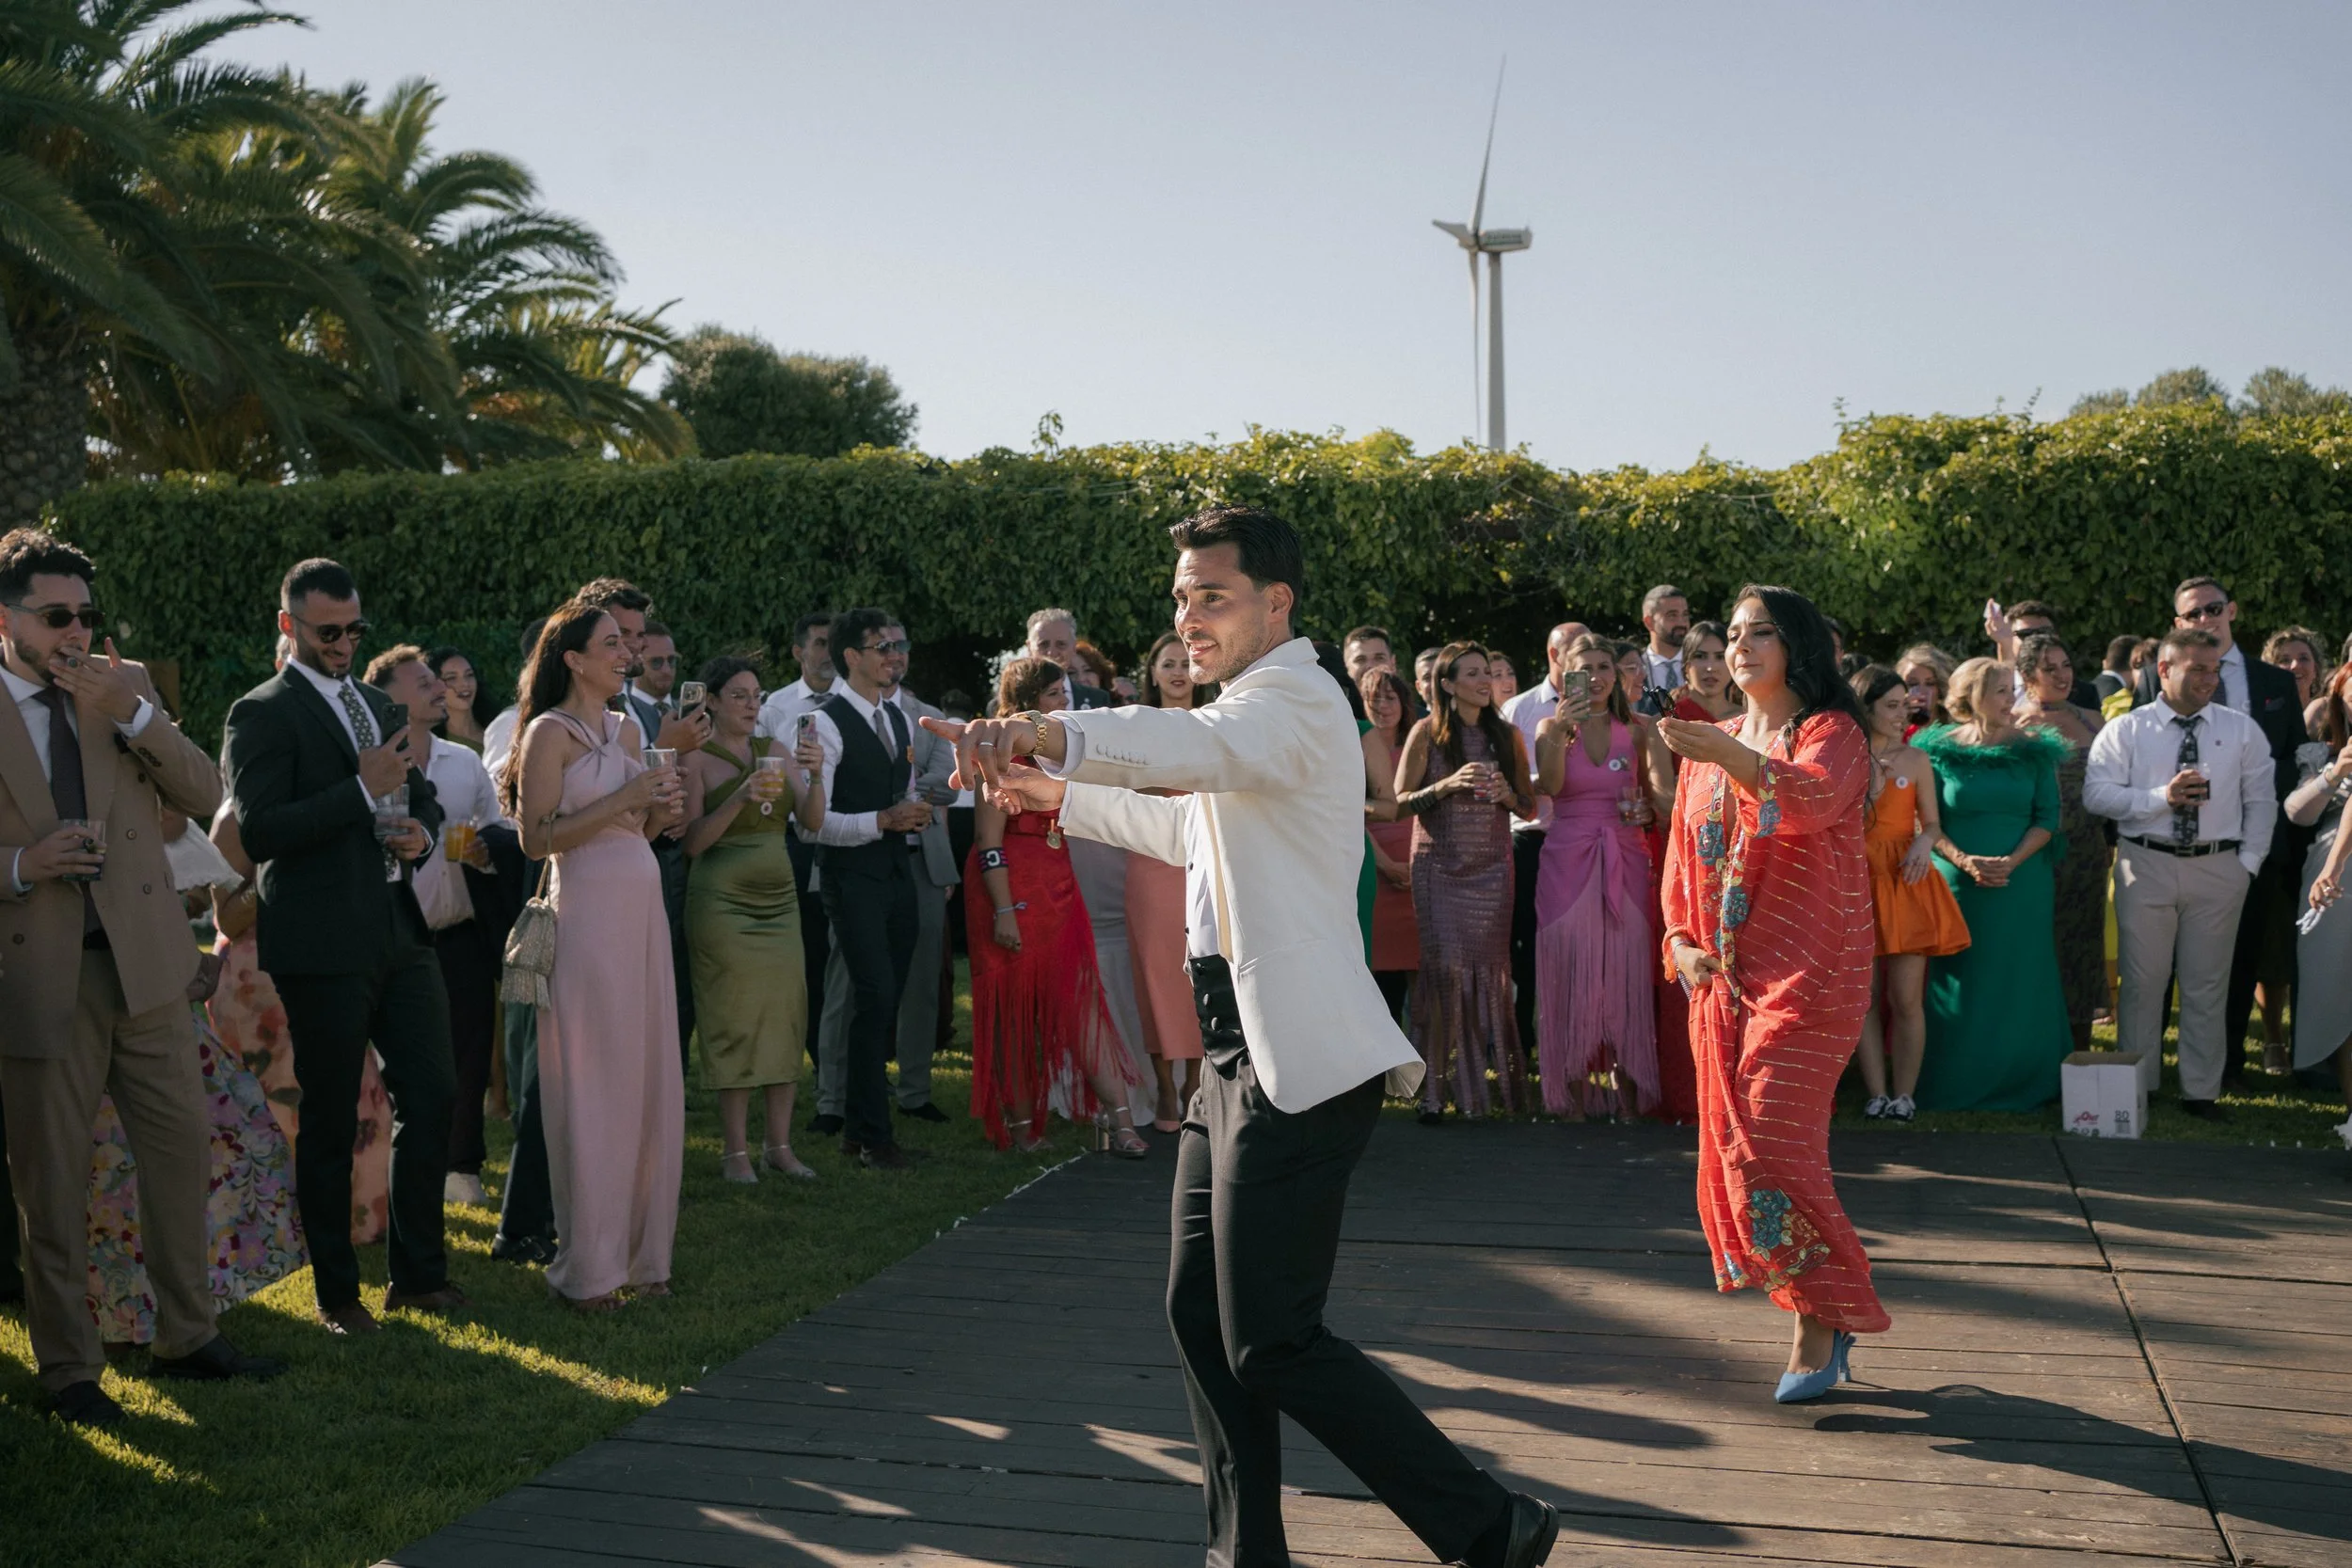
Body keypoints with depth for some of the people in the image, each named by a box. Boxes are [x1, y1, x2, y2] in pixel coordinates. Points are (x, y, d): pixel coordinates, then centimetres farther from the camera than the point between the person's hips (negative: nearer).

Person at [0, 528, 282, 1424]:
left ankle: (186, 1337, 24)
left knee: (183, 1148, 9)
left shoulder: (126, 687, 8)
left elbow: (205, 795, -1)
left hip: (144, 964, 3)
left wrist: (132, 713, -13)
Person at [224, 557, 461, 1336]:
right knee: (331, 1122, 4)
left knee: (432, 1097, 6)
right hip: (323, 943, -6)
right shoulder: (262, 713, -7)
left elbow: (423, 796, 27)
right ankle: (336, 1292, 17)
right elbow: (257, 831, -17)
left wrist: (421, 828, 3)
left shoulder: (380, 705, 16)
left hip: (400, 932, 7)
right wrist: (364, 790, -21)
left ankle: (418, 1271, 19)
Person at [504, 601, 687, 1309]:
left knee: (650, 1082, 8)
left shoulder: (627, 729, 16)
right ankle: (588, 1268, 6)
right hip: (586, 911, -7)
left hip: (642, 910, 7)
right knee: (593, 1089, -3)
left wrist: (661, 812, 2)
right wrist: (624, 799, -17)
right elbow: (537, 839, -14)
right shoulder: (550, 732, -6)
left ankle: (639, 1251, 18)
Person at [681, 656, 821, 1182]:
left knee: (785, 1014, 0)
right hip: (723, 898, -5)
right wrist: (740, 797, -21)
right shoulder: (697, 758, -3)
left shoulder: (774, 749, 11)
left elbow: (810, 821, 3)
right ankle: (735, 1150, 3)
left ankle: (779, 1143, 8)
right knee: (734, 1020, -4)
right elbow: (692, 842, -10)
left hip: (778, 897, 5)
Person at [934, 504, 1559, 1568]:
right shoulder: (1254, 710, 22)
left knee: (1271, 1342, -10)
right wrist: (1060, 795, 42)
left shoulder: (1294, 697, -12)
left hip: (1297, 1068, -11)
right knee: (1201, 1311, 13)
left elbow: (1197, 746, -36)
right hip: (1241, 1061, 11)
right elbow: (1194, 828, 39)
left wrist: (1046, 733, -51)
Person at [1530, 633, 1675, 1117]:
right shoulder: (1554, 727, 6)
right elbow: (1549, 785, -13)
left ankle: (1627, 1084, 4)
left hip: (1625, 860, 1)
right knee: (1570, 964, -3)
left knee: (1625, 965, -3)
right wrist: (1562, 731, -23)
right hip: (1568, 859, 0)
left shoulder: (1639, 728, 7)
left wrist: (1650, 809, -21)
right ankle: (1573, 1084, 3)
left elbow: (1665, 794, 0)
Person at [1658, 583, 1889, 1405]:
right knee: (1730, 1143, 6)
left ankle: (1822, 1318, 2)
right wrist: (1681, 940, 4)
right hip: (1724, 975, 7)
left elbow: (1810, 800, -28)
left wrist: (1726, 754, -43)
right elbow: (1683, 852, 18)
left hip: (1807, 974, -7)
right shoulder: (1709, 744, 16)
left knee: (1771, 1143, -13)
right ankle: (1821, 1308, 20)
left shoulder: (1832, 732, -5)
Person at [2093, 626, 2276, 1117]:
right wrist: (2161, 797, -17)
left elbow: (2261, 803, 9)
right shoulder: (2126, 730, 1)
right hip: (2146, 865, -1)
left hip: (2219, 869, 2)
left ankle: (2201, 1092, 14)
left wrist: (2248, 863, 1)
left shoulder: (2242, 731, 7)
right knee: (2143, 981, 3)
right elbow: (2096, 792, -7)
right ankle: (2134, 1089, 13)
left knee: (2208, 985, 6)